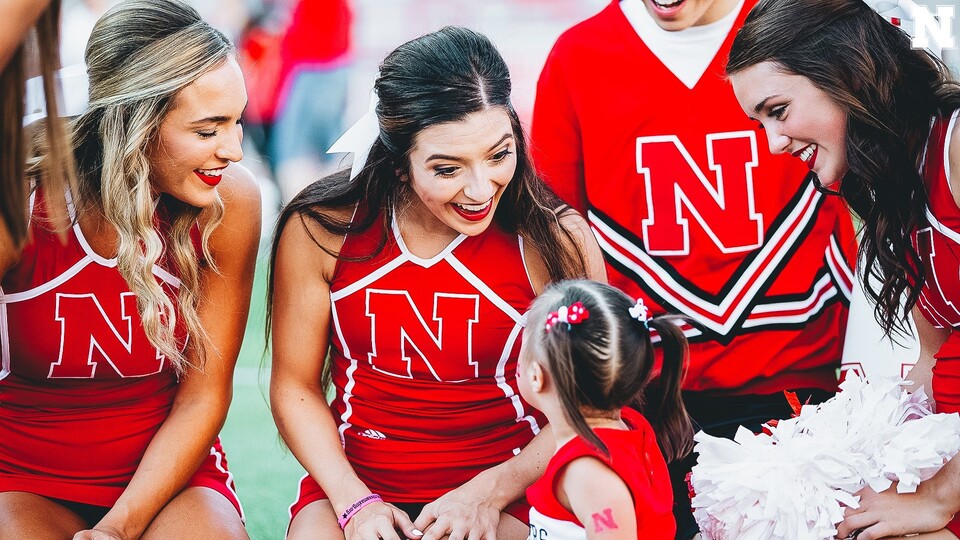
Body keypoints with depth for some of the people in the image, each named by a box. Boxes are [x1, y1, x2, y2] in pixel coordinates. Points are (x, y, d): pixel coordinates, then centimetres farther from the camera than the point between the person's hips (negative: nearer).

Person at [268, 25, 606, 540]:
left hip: (506, 494, -1)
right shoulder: (321, 232, -6)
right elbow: (295, 385, 2)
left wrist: (490, 493, -13)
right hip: (356, 481, 1)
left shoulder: (557, 240, -9)